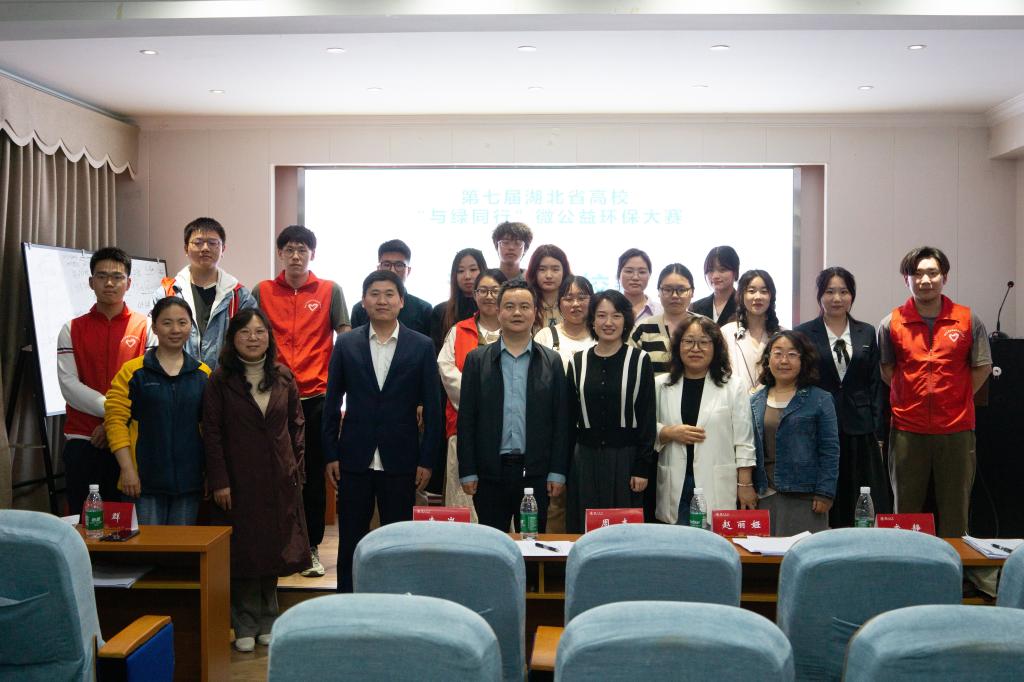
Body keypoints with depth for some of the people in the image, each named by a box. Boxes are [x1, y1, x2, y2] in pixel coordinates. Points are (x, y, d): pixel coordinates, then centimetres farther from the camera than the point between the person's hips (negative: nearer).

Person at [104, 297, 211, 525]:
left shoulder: (203, 374, 8)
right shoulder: (132, 371, 0)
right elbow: (115, 421, -4)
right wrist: (127, 470, -11)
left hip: (189, 481, 3)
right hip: (144, 480, -3)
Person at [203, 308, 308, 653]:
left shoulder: (283, 378, 6)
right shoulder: (220, 381, -3)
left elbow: (297, 424, 10)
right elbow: (212, 433, -5)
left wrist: (296, 467, 4)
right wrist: (219, 481, -10)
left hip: (279, 480, 3)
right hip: (238, 480, -3)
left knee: (274, 547, 9)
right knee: (243, 551, 3)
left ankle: (268, 621, 23)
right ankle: (245, 626, 16)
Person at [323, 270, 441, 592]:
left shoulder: (422, 346, 0)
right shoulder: (346, 344, 4)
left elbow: (432, 407, 1)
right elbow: (332, 403, 6)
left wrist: (426, 460, -3)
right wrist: (330, 455, 1)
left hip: (400, 460, -1)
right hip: (354, 459, 1)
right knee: (350, 541, 8)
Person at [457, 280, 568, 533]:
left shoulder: (552, 361, 5)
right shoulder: (477, 359, 4)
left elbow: (560, 420, 4)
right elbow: (466, 418, 2)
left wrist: (557, 472, -1)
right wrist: (467, 472, -3)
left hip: (535, 472, 0)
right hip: (490, 472, 0)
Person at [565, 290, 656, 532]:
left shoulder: (639, 360, -1)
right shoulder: (578, 362, 6)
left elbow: (648, 417, -2)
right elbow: (569, 418, 9)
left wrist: (643, 467, -7)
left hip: (625, 458, -2)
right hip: (585, 458, 2)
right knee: (584, 531, 7)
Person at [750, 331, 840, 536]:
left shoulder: (820, 400, -1)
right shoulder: (756, 401, 10)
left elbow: (830, 450, -3)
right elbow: (749, 448, 11)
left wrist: (824, 493, -8)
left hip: (803, 496, -3)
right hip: (763, 495, 3)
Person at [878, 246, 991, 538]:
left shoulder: (967, 320, 0)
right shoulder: (892, 323, 0)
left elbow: (982, 368, 8)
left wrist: (954, 400, 3)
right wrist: (912, 399, 4)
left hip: (957, 429, 0)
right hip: (907, 430, 0)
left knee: (955, 510, 8)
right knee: (906, 509, 8)